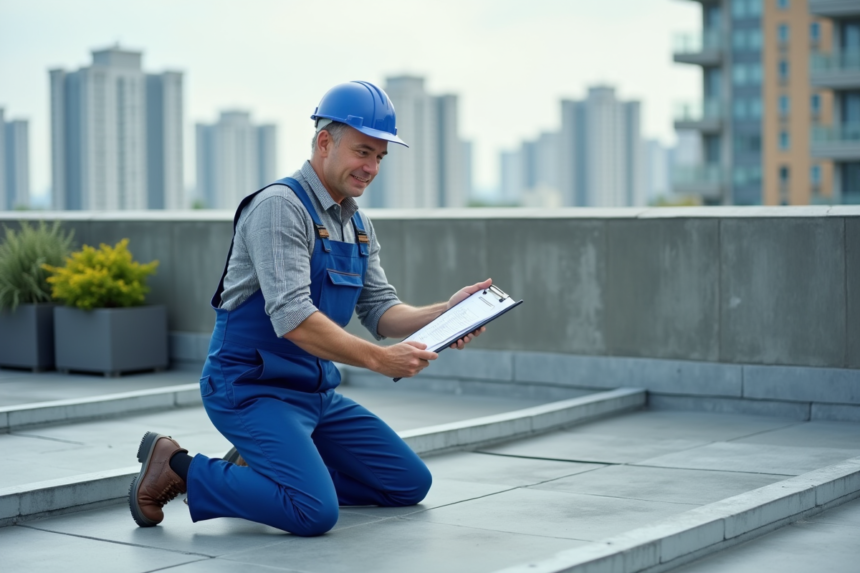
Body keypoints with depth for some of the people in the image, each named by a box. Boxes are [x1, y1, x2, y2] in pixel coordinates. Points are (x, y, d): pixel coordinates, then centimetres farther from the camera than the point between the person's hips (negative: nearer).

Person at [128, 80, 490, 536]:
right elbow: (293, 319, -27)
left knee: (410, 484, 8)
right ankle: (179, 470, -6)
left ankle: (265, 470, 13)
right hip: (251, 388, -9)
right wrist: (379, 359, -33)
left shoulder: (357, 224, 11)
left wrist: (444, 313, -11)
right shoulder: (280, 206, -17)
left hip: (316, 392, 9)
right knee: (315, 511, -27)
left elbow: (380, 310, 7)